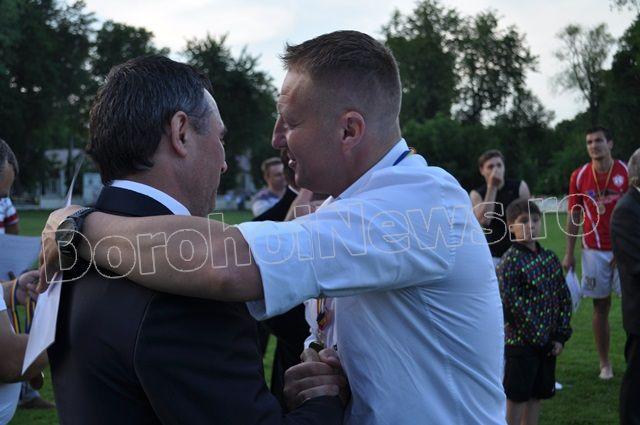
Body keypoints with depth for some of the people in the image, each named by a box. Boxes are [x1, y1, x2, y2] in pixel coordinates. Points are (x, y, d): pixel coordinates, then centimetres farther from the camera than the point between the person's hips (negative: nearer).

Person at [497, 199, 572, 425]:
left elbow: (564, 298, 10)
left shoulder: (550, 258, 7)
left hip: (548, 344, 6)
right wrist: (541, 339, -15)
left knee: (537, 396, 14)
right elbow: (514, 306, -18)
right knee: (516, 398, 2)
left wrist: (560, 336, 1)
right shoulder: (510, 262, -14)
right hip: (521, 343, -6)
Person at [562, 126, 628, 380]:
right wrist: (569, 254, 4)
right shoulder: (579, 176, 3)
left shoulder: (626, 173, -2)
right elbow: (574, 216, 7)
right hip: (594, 250, 1)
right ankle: (605, 364, 13)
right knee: (601, 306, 6)